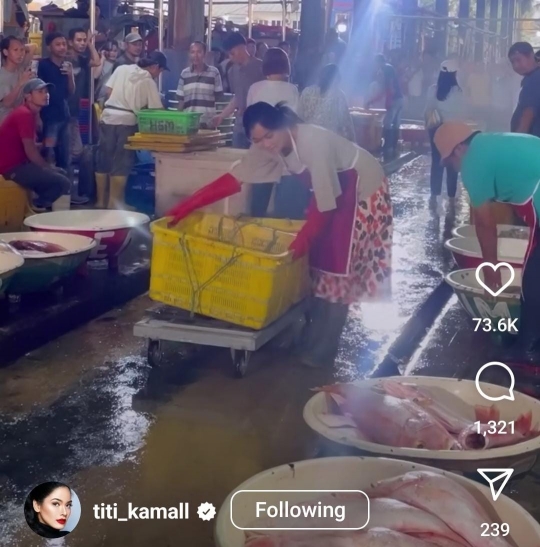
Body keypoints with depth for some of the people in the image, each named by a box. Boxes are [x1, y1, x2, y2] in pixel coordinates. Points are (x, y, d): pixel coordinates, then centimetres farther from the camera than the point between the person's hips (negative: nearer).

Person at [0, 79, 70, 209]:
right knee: (63, 183, -16)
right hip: (13, 167, -11)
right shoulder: (24, 114, -18)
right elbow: (30, 151, -19)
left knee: (61, 173, 22)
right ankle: (37, 206, 2)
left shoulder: (30, 113, 14)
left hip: (20, 163, 11)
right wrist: (48, 168, -8)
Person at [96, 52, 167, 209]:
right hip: (127, 121, -4)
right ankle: (114, 203, 2)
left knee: (103, 161, 10)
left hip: (108, 117, 4)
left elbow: (109, 92, 10)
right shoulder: (148, 81, 0)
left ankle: (100, 201, 17)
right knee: (121, 164, 2)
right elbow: (156, 108, -1)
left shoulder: (121, 69, 11)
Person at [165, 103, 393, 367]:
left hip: (363, 188, -7)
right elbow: (232, 179, -13)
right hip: (331, 189, 7)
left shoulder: (314, 142, -35)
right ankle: (313, 338, 19)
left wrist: (302, 240, -33)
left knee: (337, 265, -8)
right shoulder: (268, 146, -12)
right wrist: (187, 206, -19)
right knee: (316, 257, 7)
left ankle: (320, 350, -1)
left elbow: (327, 203, -31)